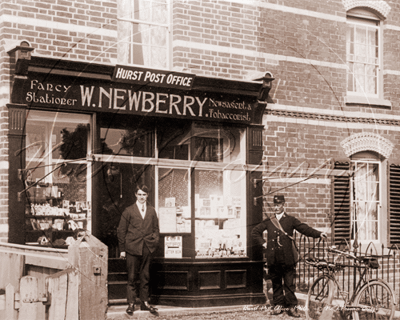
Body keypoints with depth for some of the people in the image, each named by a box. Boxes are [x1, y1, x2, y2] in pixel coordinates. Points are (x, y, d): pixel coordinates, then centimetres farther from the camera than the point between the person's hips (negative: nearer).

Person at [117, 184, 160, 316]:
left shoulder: (152, 211, 11)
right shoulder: (128, 211, 2)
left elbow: (156, 228, 19)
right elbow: (121, 231, 2)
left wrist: (155, 239, 1)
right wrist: (122, 249, -2)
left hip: (147, 249, 3)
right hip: (132, 248, -3)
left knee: (145, 277, 8)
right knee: (132, 277, 1)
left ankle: (145, 303, 15)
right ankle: (131, 304, 7)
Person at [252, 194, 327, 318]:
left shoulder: (291, 220, 6)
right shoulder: (269, 221, 14)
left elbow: (305, 228, -2)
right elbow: (255, 232, 22)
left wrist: (318, 234, -15)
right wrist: (263, 243, 11)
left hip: (287, 258, -3)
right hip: (273, 259, 3)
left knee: (289, 283, -2)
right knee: (276, 283, 9)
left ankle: (291, 307, 3)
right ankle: (278, 305, 17)